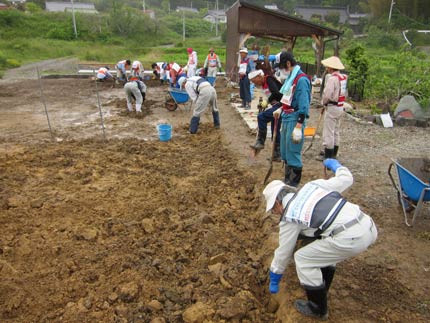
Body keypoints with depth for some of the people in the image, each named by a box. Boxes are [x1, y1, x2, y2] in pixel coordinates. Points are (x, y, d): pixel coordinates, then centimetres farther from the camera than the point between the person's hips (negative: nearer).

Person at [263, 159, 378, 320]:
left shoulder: (289, 217, 2)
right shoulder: (312, 185, 16)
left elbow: (283, 252, 12)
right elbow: (346, 179, 18)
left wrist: (274, 280, 28)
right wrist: (335, 165, 40)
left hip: (350, 239, -8)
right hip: (368, 226, 9)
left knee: (302, 258, 9)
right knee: (324, 247, 31)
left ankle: (318, 309, 24)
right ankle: (320, 292, 44)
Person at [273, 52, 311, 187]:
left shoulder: (301, 79, -17)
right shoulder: (291, 77, 11)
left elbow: (303, 105, -21)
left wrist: (299, 127, -24)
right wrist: (281, 109, 16)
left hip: (294, 120, -10)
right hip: (286, 118, 10)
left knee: (293, 153, -2)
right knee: (285, 152, 18)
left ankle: (293, 184, 10)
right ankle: (287, 180, 33)